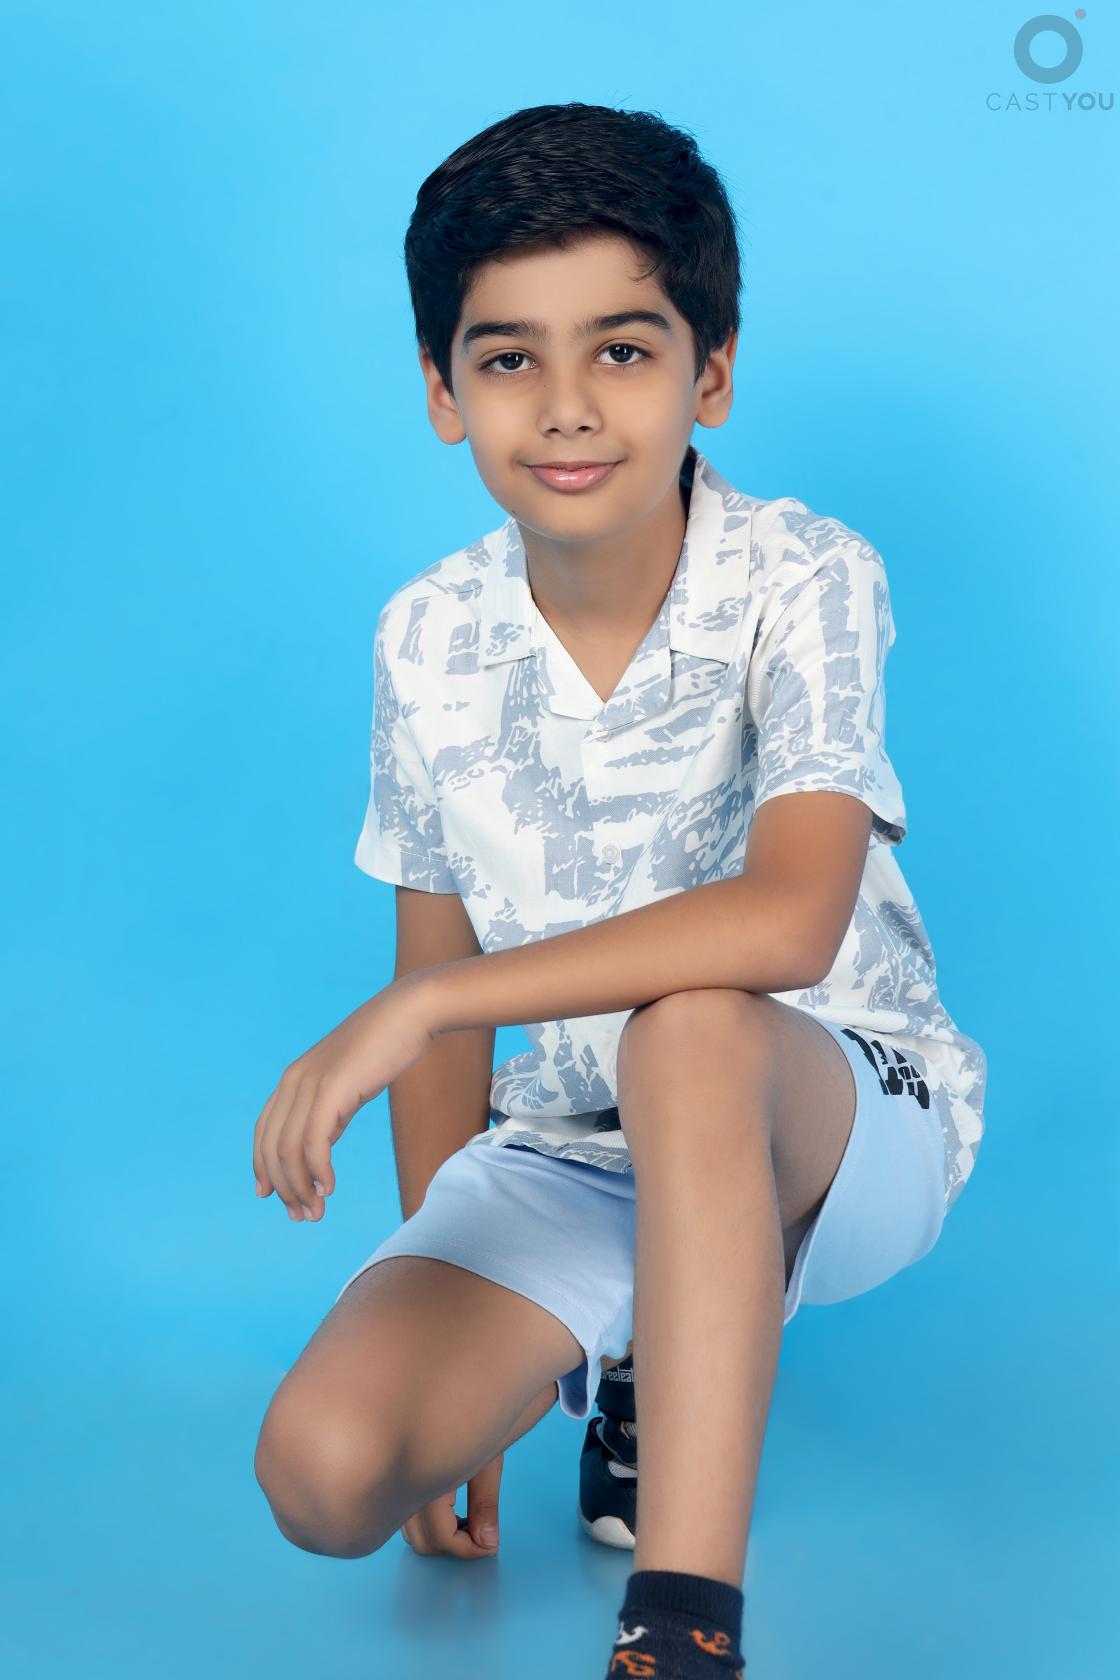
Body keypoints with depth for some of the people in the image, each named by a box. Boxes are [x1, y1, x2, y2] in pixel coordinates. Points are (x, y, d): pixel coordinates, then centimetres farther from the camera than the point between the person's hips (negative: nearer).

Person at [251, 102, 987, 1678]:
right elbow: (447, 987, 3)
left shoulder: (803, 579, -18)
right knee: (327, 1468, -19)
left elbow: (790, 920, -34)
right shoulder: (428, 642, -4)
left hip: (843, 1122, -4)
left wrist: (417, 1005, -34)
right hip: (568, 1155, 4)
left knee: (688, 1025, -39)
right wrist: (441, 1319, 3)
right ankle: (631, 1352, 12)